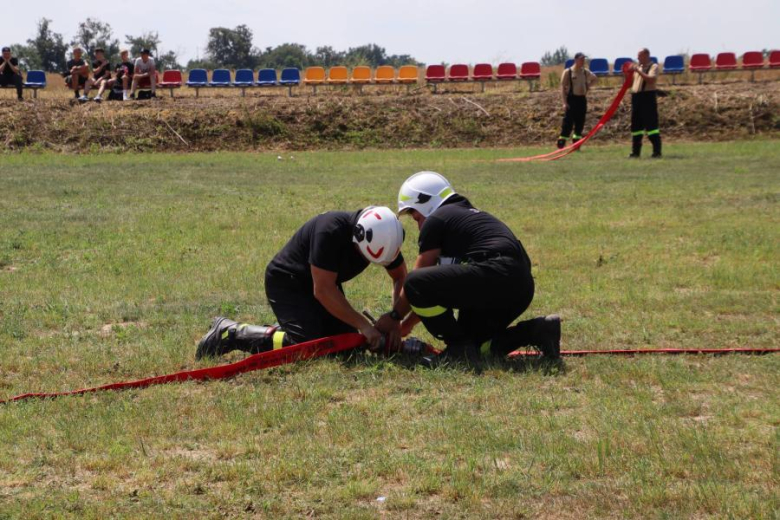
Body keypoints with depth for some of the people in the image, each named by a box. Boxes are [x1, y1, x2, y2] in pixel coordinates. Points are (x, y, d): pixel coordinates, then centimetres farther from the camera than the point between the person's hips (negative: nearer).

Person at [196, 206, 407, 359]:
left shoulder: (384, 237, -15)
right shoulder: (331, 231, -36)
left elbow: (400, 277, 1)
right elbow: (322, 290, -33)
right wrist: (364, 325, -31)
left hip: (322, 283, 8)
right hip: (287, 283, -8)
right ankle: (229, 333, -9)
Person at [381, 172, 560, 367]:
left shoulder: (435, 220, 4)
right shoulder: (469, 215, 31)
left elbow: (418, 280, 7)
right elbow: (437, 286, 35)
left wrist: (394, 316, 22)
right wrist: (408, 323, 37)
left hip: (495, 277, -10)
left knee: (415, 284, -11)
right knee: (472, 342, 23)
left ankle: (459, 349, -7)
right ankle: (535, 331, 8)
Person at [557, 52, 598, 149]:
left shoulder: (585, 72, 10)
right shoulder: (568, 72, -7)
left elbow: (595, 79, 28)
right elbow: (563, 87, -10)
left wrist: (588, 86, 9)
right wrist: (565, 102, -17)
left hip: (582, 99, 6)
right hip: (572, 98, -6)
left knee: (580, 123, 6)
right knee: (568, 123, -9)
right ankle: (560, 145, -6)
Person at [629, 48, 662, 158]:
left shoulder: (653, 66, -4)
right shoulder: (637, 67, 17)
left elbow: (651, 79, -21)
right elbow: (631, 82, 22)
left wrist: (638, 71, -20)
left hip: (648, 96, -7)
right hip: (636, 96, 7)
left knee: (651, 124, -11)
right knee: (636, 125, 9)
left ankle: (657, 152, -11)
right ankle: (635, 151, 16)